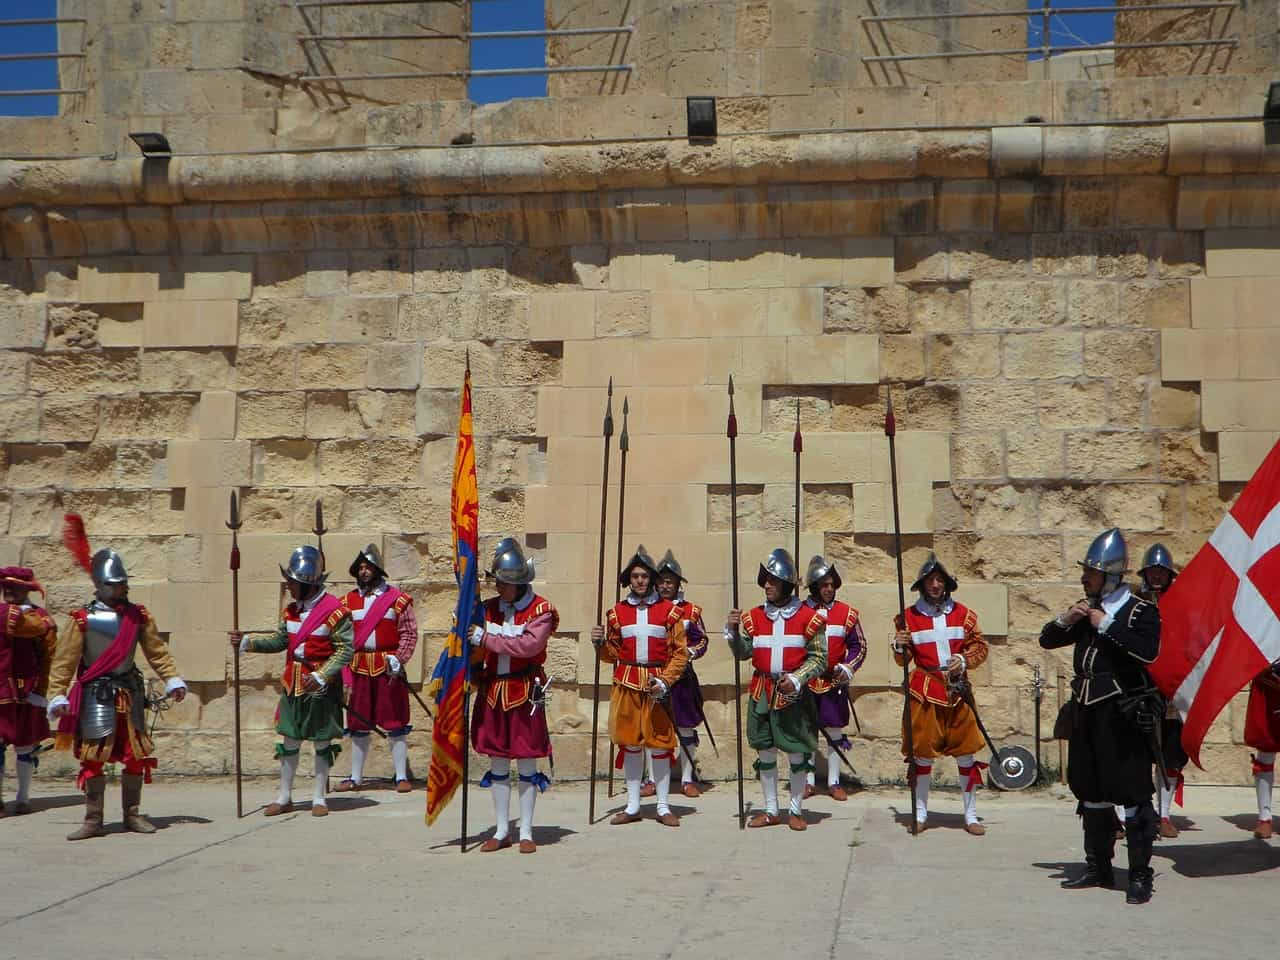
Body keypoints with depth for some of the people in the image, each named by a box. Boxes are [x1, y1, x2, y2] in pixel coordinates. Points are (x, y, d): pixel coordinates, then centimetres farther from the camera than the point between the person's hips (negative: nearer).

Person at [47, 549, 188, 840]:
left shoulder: (138, 615, 4)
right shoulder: (83, 619, -7)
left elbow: (157, 651, 7)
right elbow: (63, 660, -8)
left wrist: (172, 680, -2)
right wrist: (58, 696, -15)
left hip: (130, 692, 4)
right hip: (96, 695, -4)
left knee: (136, 756, 6)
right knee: (93, 757, -4)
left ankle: (132, 815, 18)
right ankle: (93, 821, 5)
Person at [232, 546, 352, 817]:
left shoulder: (334, 610, -15)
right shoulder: (291, 609, 8)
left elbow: (346, 649, -16)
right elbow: (280, 641, 13)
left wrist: (321, 677, -22)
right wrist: (247, 642, 1)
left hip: (322, 685, -6)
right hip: (293, 683, 6)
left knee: (322, 742, 5)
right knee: (289, 741, 10)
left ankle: (319, 798, 15)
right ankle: (284, 798, 20)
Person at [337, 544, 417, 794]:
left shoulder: (397, 599, -2)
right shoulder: (348, 601, 9)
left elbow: (409, 633, -4)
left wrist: (398, 660, -14)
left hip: (388, 669, -3)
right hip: (359, 669, 3)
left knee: (395, 724, 0)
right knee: (358, 725, 11)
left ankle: (402, 776, 7)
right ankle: (355, 777, 21)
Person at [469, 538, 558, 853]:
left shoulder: (541, 609, -9)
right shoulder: (489, 607, 7)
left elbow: (530, 644, -24)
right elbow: (476, 646, 11)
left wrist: (486, 639, -23)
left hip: (525, 693, -5)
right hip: (492, 691, 5)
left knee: (526, 762, 2)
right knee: (498, 763, 9)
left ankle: (526, 832, 10)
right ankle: (501, 831, 18)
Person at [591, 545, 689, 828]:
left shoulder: (669, 611, 0)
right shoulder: (617, 612, 7)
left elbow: (680, 653, -1)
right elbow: (613, 654, 13)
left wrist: (664, 681, -12)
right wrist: (600, 643, -8)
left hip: (658, 684, -2)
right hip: (626, 685, 2)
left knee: (660, 744, 1)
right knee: (630, 743, 7)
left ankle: (663, 807, 11)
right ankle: (632, 806, 16)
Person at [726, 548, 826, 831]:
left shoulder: (809, 616, -4)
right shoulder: (755, 616, 6)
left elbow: (819, 658, -3)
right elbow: (743, 653, 6)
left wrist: (796, 679, -16)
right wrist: (733, 631, -10)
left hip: (794, 693, -3)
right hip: (761, 693, 3)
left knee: (797, 753, 4)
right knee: (765, 752, 9)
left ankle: (796, 810, 16)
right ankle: (771, 811, 19)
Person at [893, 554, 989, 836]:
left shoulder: (962, 614, 5)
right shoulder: (909, 616, 2)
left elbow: (980, 646, 9)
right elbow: (904, 659, 7)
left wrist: (965, 660, -9)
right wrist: (899, 648, -14)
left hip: (958, 689, 1)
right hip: (924, 691, -1)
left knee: (966, 751, 2)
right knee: (923, 751, 3)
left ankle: (971, 815, 12)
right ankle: (920, 813, 15)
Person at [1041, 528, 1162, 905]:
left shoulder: (1140, 611, -8)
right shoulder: (1086, 609, 12)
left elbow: (1148, 650, -26)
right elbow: (1047, 640, 16)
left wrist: (1106, 626, -21)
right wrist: (1065, 619, -3)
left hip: (1123, 716, -7)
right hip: (1086, 712, 7)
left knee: (1132, 794, -5)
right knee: (1091, 793, 14)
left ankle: (1140, 875, 1)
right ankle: (1098, 868, 26)